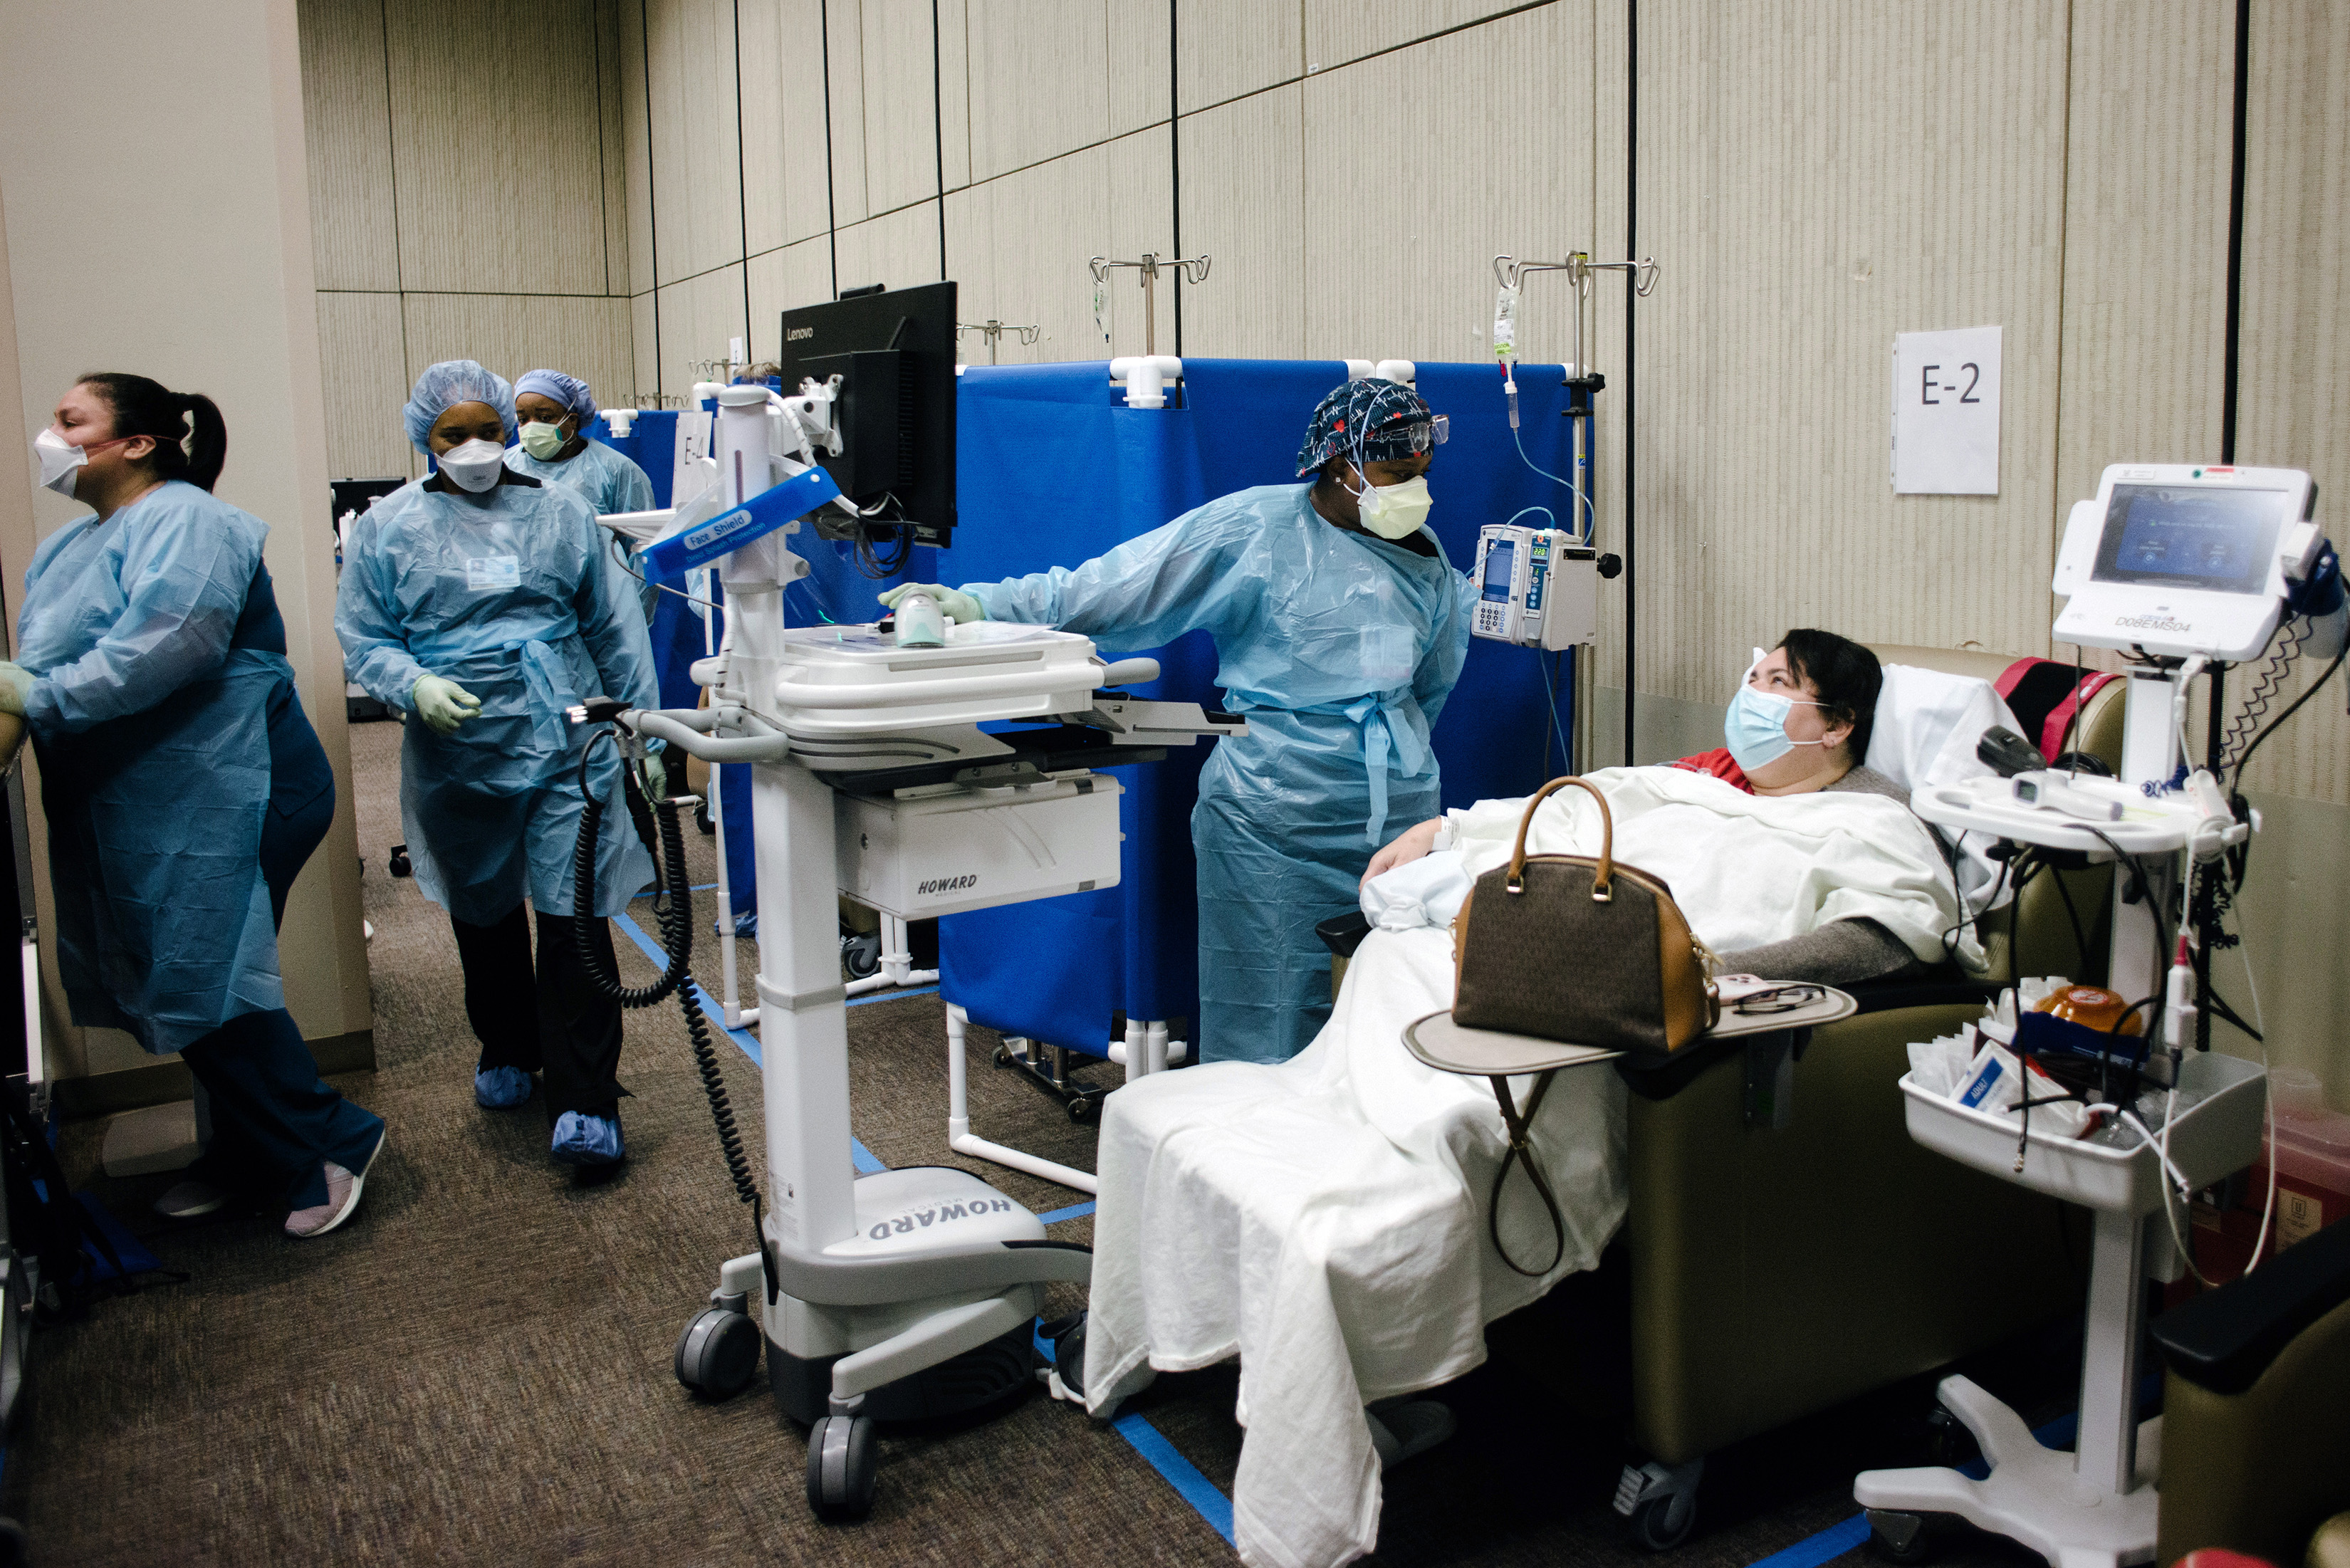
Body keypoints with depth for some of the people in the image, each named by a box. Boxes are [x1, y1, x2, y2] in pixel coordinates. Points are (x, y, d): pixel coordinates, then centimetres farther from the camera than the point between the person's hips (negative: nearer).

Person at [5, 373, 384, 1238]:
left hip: (217, 800, -9)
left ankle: (330, 1143, 10)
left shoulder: (185, 522, -13)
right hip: (140, 810, 9)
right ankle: (248, 1159, 28)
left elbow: (168, 645, -27)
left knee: (207, 988, -6)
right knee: (175, 989, 14)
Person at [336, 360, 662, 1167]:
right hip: (458, 758, 2)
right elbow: (364, 641, 3)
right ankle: (508, 1052, 40)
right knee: (484, 916, 17)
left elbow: (615, 628, 9)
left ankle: (584, 1106, -4)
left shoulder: (560, 512, 5)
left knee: (575, 915, -7)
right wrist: (416, 686, -18)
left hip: (568, 746, -1)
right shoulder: (387, 527, 4)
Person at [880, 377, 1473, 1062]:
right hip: (1276, 820, -5)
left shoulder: (1423, 554, 13)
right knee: (1265, 1031, -4)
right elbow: (1103, 589, -10)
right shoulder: (1252, 529, -6)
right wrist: (978, 604, -17)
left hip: (1401, 813, 5)